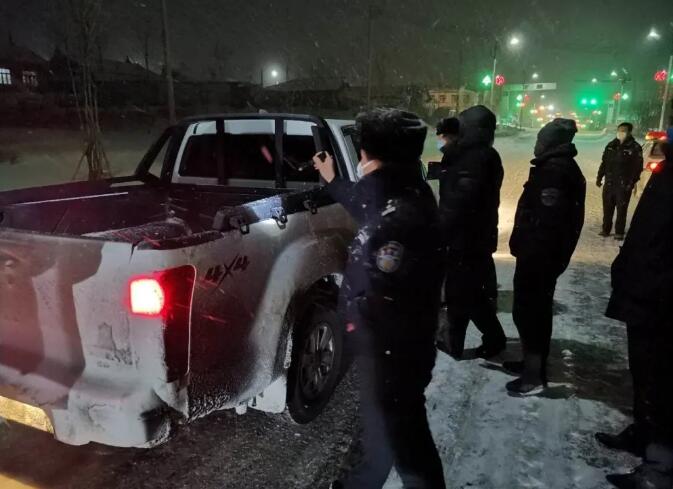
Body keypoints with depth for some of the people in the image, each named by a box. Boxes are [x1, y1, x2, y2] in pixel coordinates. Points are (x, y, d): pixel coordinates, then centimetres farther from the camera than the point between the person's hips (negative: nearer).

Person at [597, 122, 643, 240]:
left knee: (621, 209, 1)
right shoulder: (611, 145, 9)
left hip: (624, 185, -4)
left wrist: (632, 182, -15)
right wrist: (599, 177, 11)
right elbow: (604, 163, 14)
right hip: (609, 182, 4)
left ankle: (619, 232, 10)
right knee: (607, 208, 10)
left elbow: (638, 167, -7)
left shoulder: (635, 147, -5)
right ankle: (606, 229, 21)